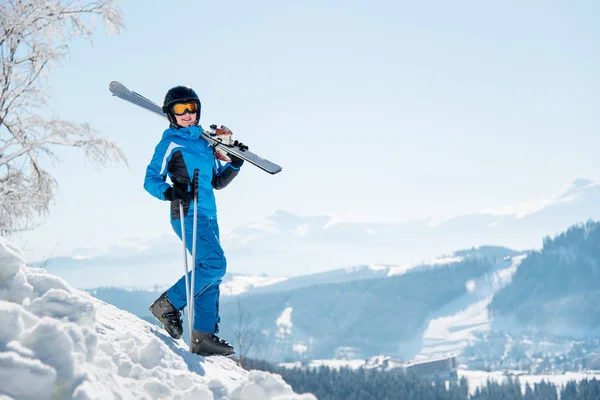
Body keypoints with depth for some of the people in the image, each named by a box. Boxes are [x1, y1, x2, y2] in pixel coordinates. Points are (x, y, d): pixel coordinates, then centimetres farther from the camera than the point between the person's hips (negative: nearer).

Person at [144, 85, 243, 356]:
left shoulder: (205, 142, 18)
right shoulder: (171, 142, -2)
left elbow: (217, 182, 23)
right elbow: (151, 180, -6)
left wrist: (235, 164, 7)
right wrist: (169, 192, -25)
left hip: (208, 216, 8)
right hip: (188, 214, -8)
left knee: (210, 276, 5)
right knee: (215, 264, -21)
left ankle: (204, 336, 8)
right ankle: (168, 304, -8)